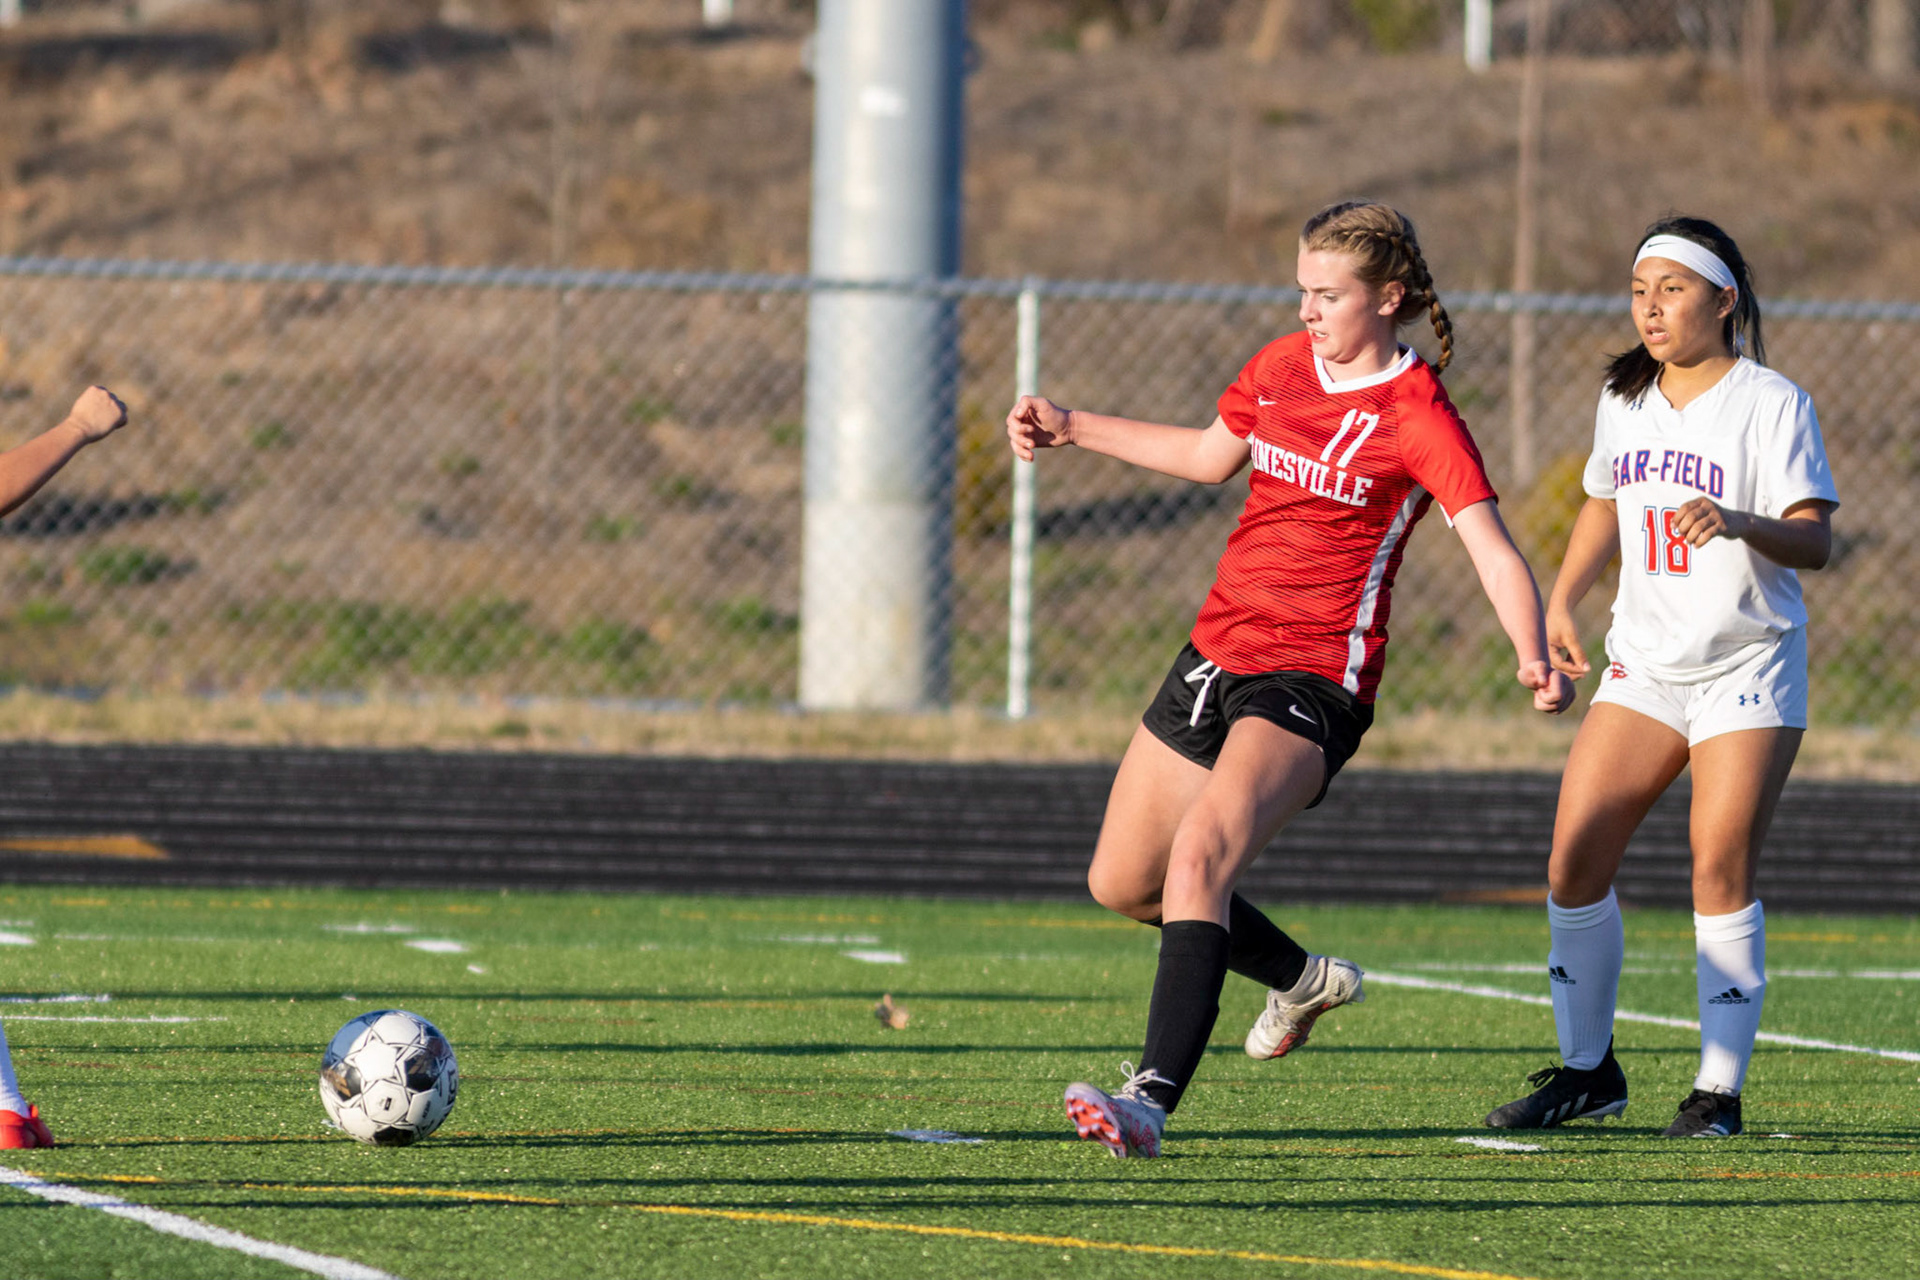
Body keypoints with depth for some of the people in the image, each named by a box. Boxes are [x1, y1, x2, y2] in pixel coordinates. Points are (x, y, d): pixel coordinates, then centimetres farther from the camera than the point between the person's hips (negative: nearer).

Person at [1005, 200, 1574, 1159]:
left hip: (1314, 678, -8)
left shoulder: (1417, 416, -12)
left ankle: (1152, 1098, -38)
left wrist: (1534, 658, -38)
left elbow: (1494, 550, -20)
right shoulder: (1285, 364, 8)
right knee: (1121, 883, 16)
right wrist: (1074, 429, 29)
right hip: (1217, 649, 8)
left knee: (1201, 851, -31)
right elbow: (1212, 456, 27)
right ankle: (1304, 980, 40)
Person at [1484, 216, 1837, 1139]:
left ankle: (1719, 1090, -4)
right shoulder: (1624, 401, 9)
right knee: (1575, 858, -3)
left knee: (1722, 871, -12)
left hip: (1748, 669, -5)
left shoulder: (1770, 403, -9)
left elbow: (1814, 541, -16)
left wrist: (1742, 523, -34)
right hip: (1644, 664, 5)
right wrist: (1560, 603, 16)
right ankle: (1587, 1069, 12)